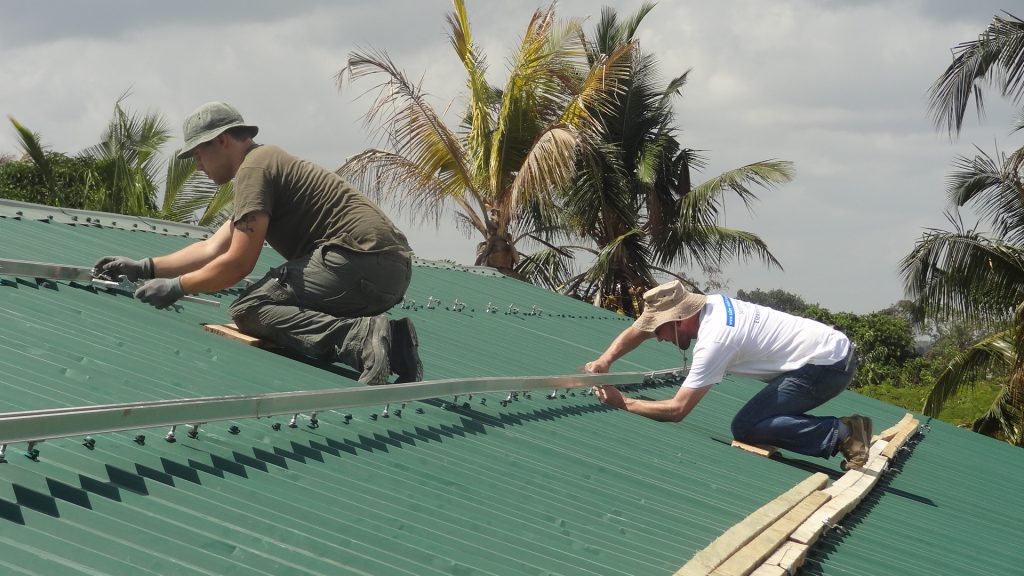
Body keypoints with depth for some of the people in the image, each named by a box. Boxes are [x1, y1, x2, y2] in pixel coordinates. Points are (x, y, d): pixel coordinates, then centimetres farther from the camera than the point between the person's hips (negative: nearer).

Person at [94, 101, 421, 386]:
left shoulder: (254, 168, -3)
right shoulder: (268, 161, 29)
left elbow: (237, 264, -8)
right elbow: (213, 249, 32)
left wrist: (176, 287, 5)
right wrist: (145, 267, 31)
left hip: (360, 258, -10)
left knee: (248, 311, -11)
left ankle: (359, 337, -27)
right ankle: (390, 340, 2)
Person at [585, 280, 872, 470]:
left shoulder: (714, 341, -20)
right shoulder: (709, 303, 5)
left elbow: (677, 410, -16)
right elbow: (636, 331, 17)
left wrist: (623, 403, -7)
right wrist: (605, 360, 3)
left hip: (827, 365, -9)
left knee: (745, 428, -11)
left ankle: (841, 435, -12)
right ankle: (847, 430, 6)